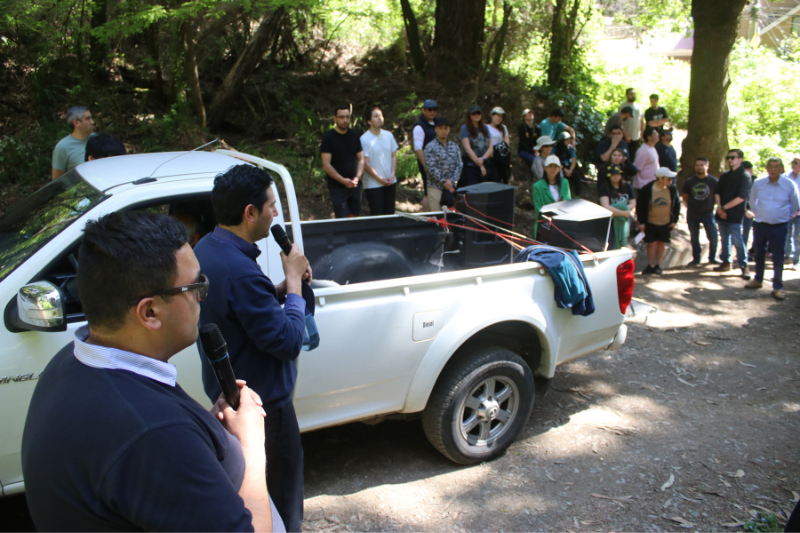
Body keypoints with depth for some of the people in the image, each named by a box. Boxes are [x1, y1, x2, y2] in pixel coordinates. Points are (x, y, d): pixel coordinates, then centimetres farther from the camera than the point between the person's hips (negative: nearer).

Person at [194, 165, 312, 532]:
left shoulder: (207, 249, -1)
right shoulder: (240, 272, -33)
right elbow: (288, 340, -25)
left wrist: (281, 288, -4)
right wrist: (294, 280, -15)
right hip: (262, 402, -10)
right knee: (281, 502, 10)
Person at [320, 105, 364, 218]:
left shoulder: (354, 136, 9)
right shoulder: (328, 138, -7)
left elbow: (361, 159, 11)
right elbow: (326, 165, -12)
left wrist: (357, 177, -6)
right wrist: (343, 180, -19)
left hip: (354, 185, 5)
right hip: (337, 187, -5)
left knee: (354, 216, 9)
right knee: (342, 218, -7)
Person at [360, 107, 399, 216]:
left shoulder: (389, 135, 7)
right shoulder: (365, 139, -11)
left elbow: (394, 156, 12)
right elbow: (366, 164, -12)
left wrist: (392, 174, -3)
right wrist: (380, 179, -12)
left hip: (390, 182, 6)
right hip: (373, 185, -5)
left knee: (390, 213, 11)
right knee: (377, 215, -2)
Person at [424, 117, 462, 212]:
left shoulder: (454, 146, 13)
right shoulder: (431, 147, -2)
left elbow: (459, 165, 7)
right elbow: (431, 168, -10)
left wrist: (452, 181, -8)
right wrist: (444, 182, -14)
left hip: (451, 187, 5)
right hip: (436, 187, -5)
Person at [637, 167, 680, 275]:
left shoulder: (672, 189, -7)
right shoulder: (647, 189, -15)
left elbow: (677, 204, 6)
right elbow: (639, 205, -6)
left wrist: (674, 220, 2)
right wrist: (641, 222, -7)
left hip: (666, 223, 2)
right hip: (650, 223, -2)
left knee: (661, 243, 9)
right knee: (651, 244, 2)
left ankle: (658, 265, 19)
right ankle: (650, 266, 15)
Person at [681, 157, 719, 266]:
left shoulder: (714, 181, -8)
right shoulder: (689, 182, -2)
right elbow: (684, 196, 9)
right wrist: (691, 205, 5)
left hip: (708, 214, -2)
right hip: (692, 215, 2)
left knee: (713, 237, -4)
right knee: (694, 238, 10)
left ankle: (712, 258, 17)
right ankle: (696, 259, 22)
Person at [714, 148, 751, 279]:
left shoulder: (744, 176, -8)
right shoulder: (724, 175, 13)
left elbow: (741, 197, -15)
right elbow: (717, 192, 9)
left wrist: (724, 207, -13)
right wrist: (719, 207, -8)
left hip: (735, 216, -6)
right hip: (722, 214, 6)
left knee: (737, 241, -6)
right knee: (724, 239, 13)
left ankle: (744, 266, 4)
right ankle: (726, 262, 24)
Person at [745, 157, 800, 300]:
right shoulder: (758, 183, -2)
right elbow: (752, 200, 17)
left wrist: (785, 217, 11)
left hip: (779, 227, -3)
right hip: (760, 225, 3)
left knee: (778, 259, -1)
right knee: (759, 254, 16)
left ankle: (778, 287, 8)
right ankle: (758, 280, 33)